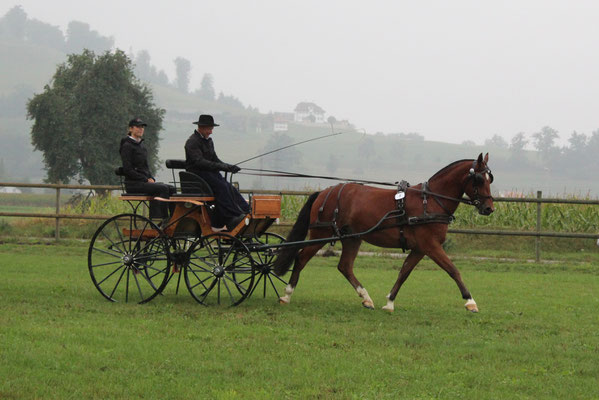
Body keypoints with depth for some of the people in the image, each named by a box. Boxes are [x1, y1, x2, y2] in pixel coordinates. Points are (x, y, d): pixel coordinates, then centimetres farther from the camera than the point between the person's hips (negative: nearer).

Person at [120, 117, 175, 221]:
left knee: (171, 189, -10)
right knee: (163, 188, -25)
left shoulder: (141, 145, 19)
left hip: (145, 182, 8)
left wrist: (151, 178, 4)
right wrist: (146, 179, -16)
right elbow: (128, 170, -14)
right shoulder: (127, 146, -7)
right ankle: (165, 220, -23)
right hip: (133, 184, -8)